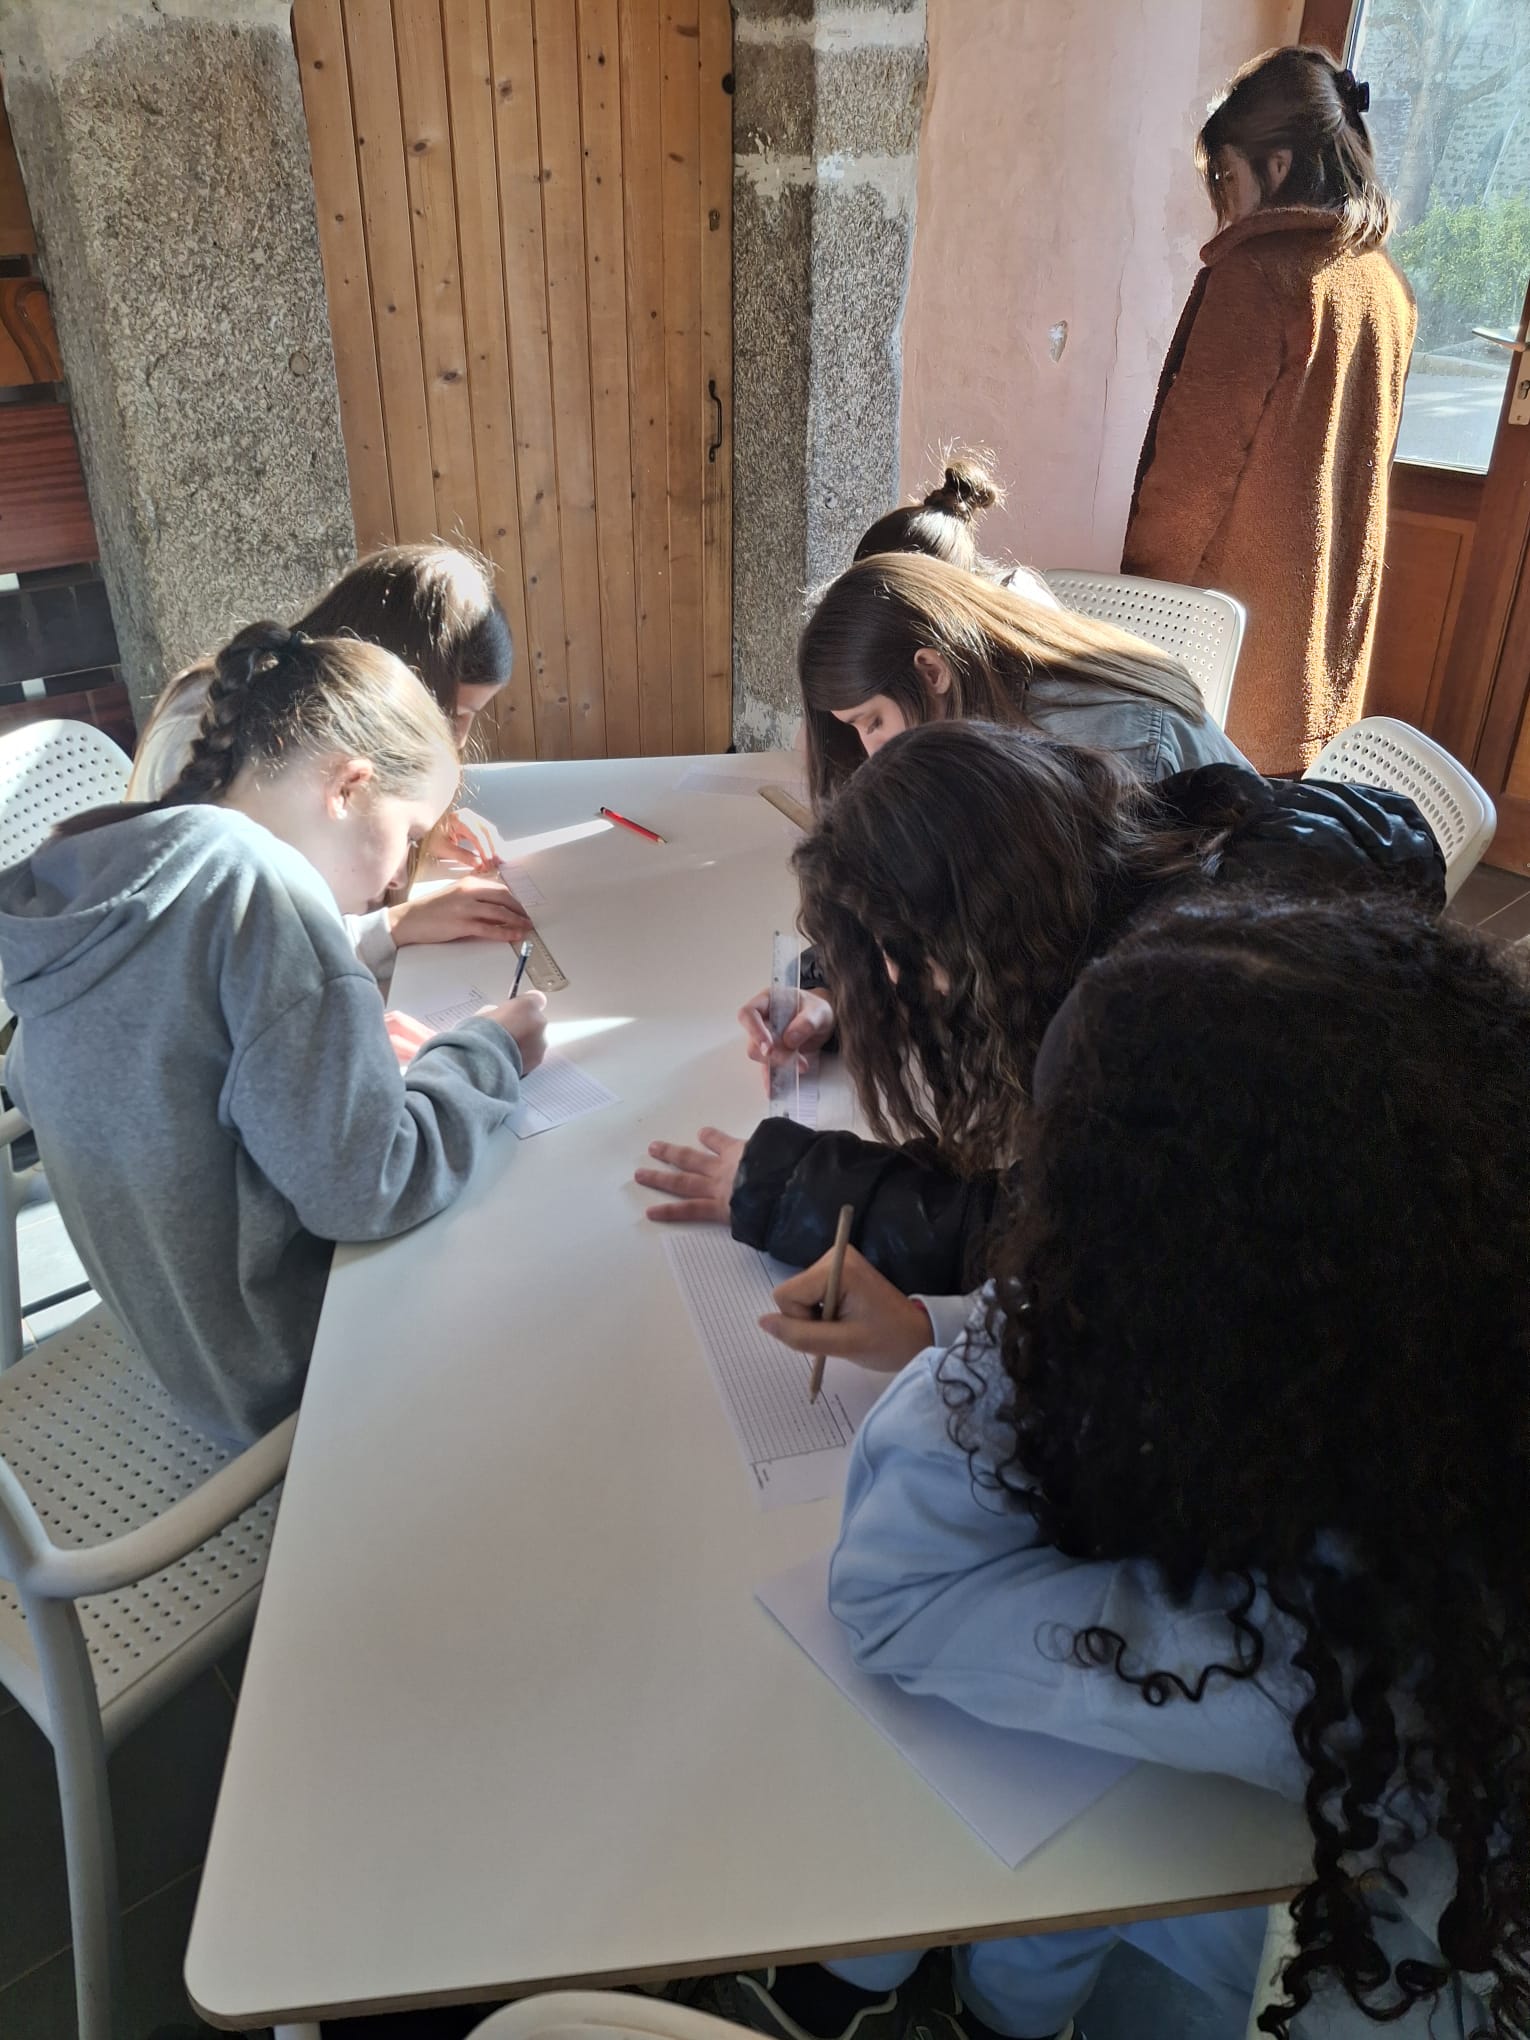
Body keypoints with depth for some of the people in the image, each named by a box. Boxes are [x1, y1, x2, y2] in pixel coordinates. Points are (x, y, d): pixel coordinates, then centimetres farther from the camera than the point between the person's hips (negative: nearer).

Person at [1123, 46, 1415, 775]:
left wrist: (1145, 584, -7)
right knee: (1276, 793, 15)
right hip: (1335, 608, 7)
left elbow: (1196, 460, -16)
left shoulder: (1257, 273, -15)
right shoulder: (1385, 281, 8)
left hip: (1242, 593, -7)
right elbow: (1360, 450, 14)